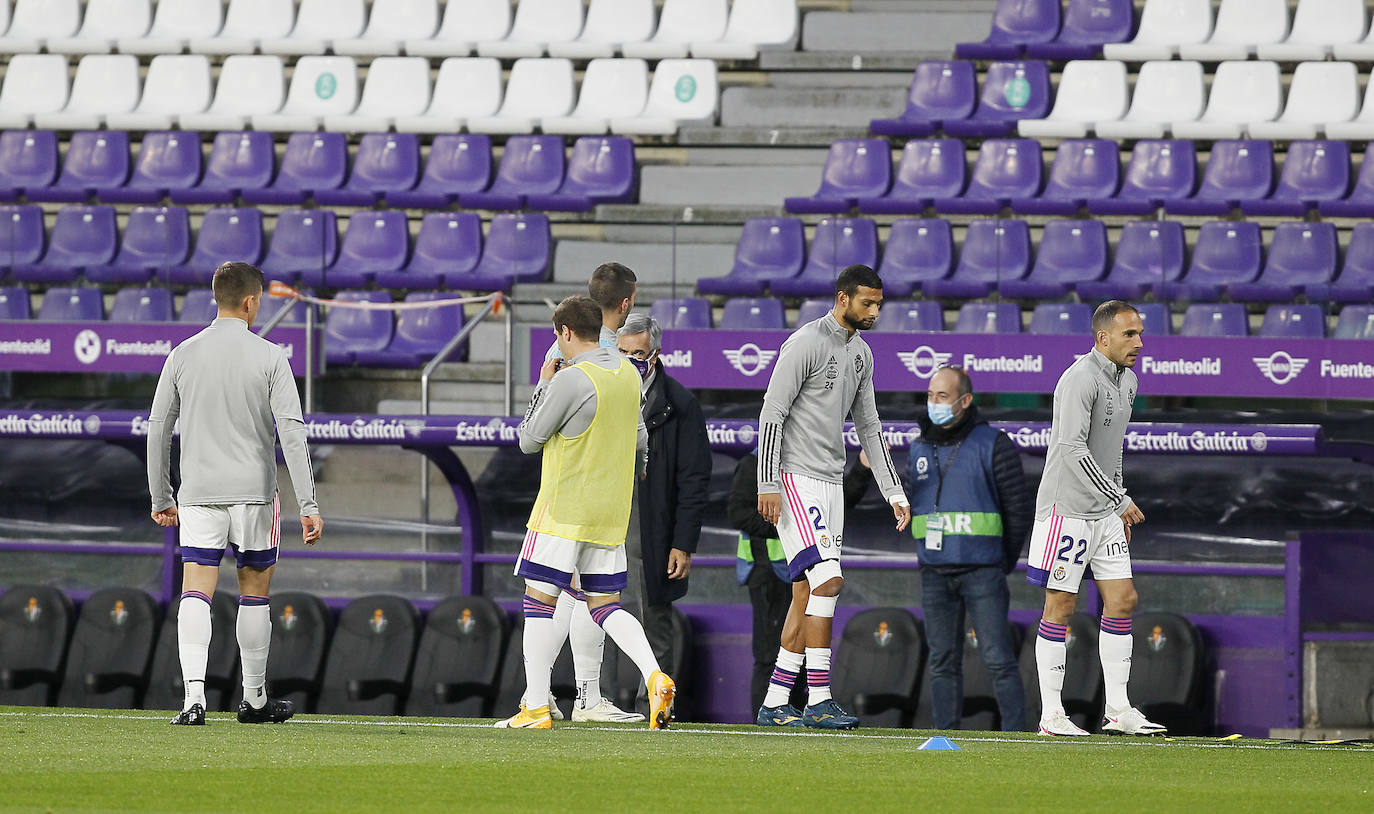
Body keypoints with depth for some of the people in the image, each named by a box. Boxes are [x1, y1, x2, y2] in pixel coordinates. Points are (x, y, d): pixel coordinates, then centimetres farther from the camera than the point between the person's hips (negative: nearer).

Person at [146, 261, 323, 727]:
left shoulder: (183, 356, 3)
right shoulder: (269, 357, -5)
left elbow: (158, 430, 7)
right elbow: (292, 431, -10)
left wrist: (161, 498, 18)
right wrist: (308, 505, -9)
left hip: (198, 494, 1)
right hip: (253, 492, -1)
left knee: (195, 594, -4)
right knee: (255, 592, 13)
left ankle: (194, 694, -22)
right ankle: (254, 700, 23)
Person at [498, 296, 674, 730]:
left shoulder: (570, 380, -16)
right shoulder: (628, 374, 8)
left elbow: (529, 440, -7)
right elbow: (640, 441, 18)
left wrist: (543, 385, 3)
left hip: (564, 509, -7)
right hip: (611, 514, 7)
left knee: (540, 599, 0)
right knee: (605, 605, 11)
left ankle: (535, 707, -4)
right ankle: (654, 676, -12)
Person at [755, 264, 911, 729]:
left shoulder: (861, 353, 15)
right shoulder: (806, 343, -11)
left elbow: (868, 427, 22)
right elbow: (771, 414, -14)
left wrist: (893, 491, 17)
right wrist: (768, 485, -19)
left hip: (830, 481, 9)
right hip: (796, 477, -9)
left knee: (807, 594, 5)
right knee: (827, 581, -17)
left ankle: (774, 704, 7)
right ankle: (818, 701, -17)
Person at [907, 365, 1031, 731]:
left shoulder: (993, 444, -6)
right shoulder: (920, 449, 10)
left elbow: (1020, 509, -2)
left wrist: (1003, 564, 3)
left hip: (983, 573, -5)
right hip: (934, 574, 5)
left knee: (999, 659, -8)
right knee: (943, 663, 4)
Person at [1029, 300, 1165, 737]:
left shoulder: (1127, 381, 12)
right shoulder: (1080, 380, -17)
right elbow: (1073, 449, -25)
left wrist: (1121, 509, 21)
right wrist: (1121, 499, -25)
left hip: (1105, 512, 8)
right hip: (1066, 509, -8)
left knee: (1122, 601, 3)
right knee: (1061, 606, -4)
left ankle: (1118, 711, 8)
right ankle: (1051, 714, 0)